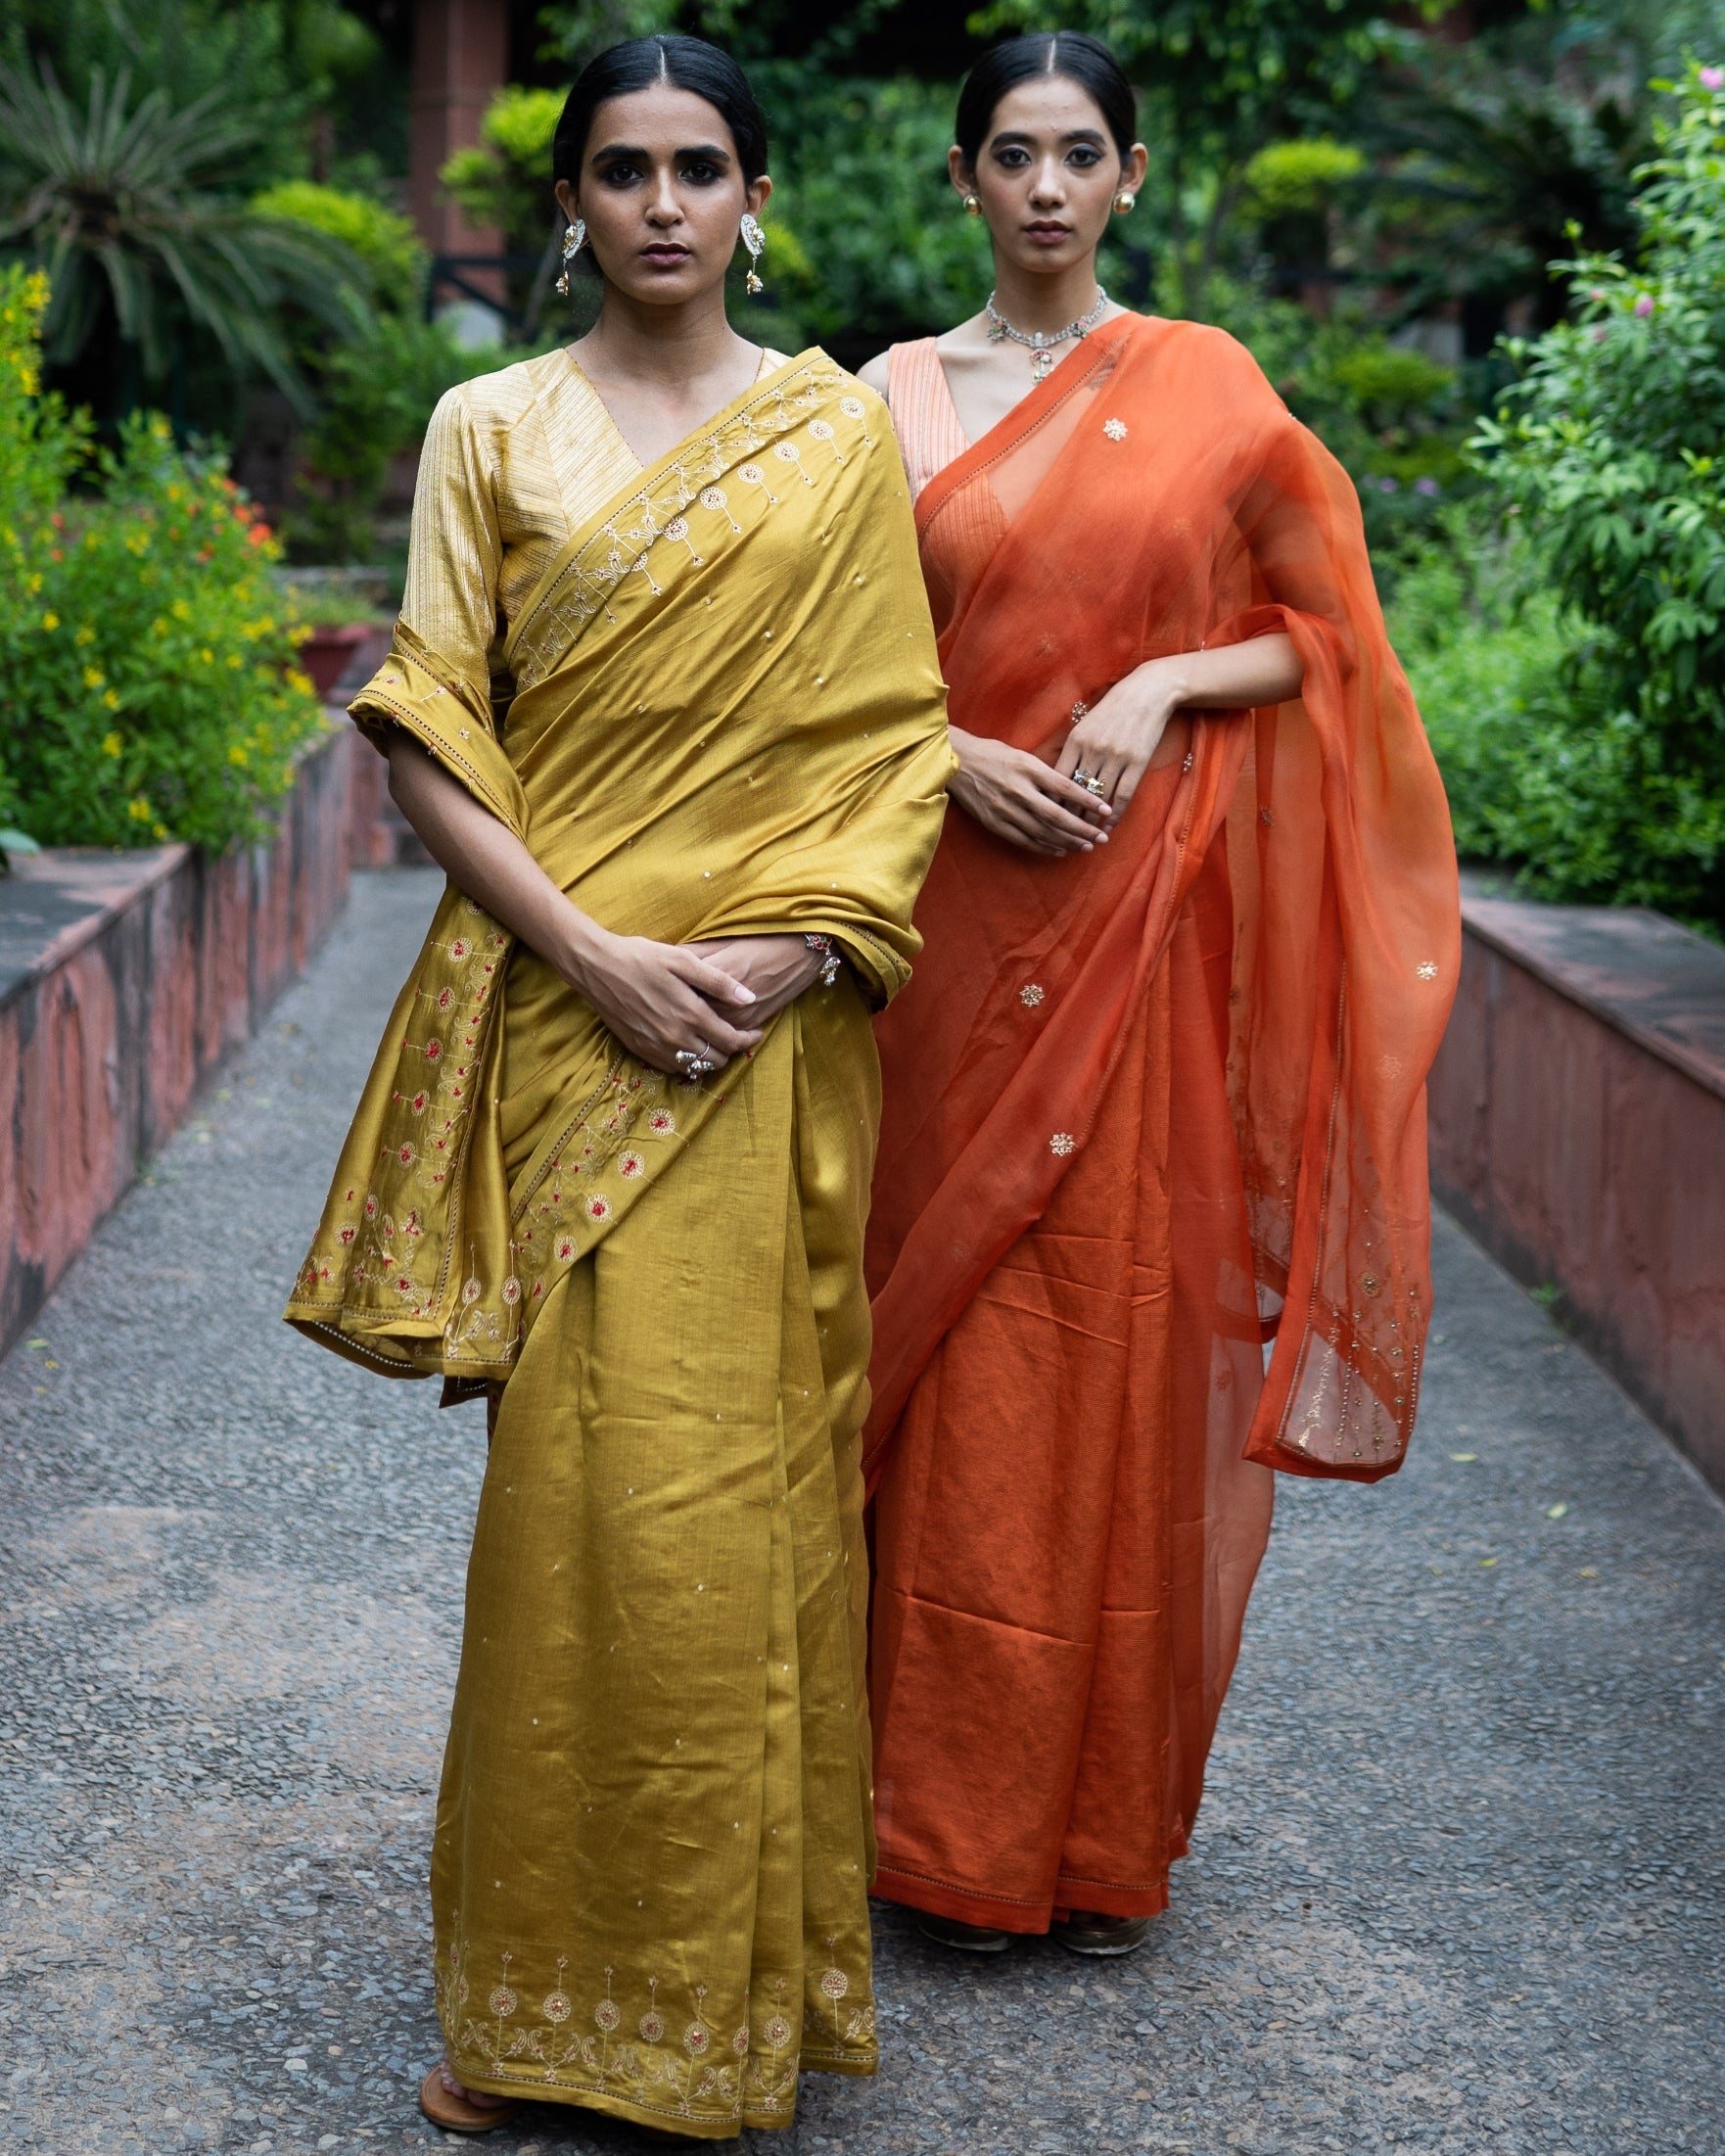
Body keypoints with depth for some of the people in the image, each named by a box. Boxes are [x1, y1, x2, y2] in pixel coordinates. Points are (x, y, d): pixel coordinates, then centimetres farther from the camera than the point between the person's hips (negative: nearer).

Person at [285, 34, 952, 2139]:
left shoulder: (839, 429, 7)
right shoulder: (491, 427, 7)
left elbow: (895, 733, 4)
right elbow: (429, 739, 1)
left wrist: (800, 946, -11)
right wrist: (593, 953, -11)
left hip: (771, 1029, 0)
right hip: (560, 1009, 0)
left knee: (743, 1482, 2)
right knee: (582, 1480, 1)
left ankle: (744, 1979, 19)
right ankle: (546, 1987, 16)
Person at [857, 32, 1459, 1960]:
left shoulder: (1209, 386, 6)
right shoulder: (894, 397, 8)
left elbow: (1325, 630, 8)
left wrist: (1168, 680, -9)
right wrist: (951, 755, -10)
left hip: (1154, 929, 0)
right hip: (960, 925, 1)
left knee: (1129, 1340, 1)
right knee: (966, 1353, 1)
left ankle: (1108, 1831, 16)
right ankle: (963, 1829, 15)